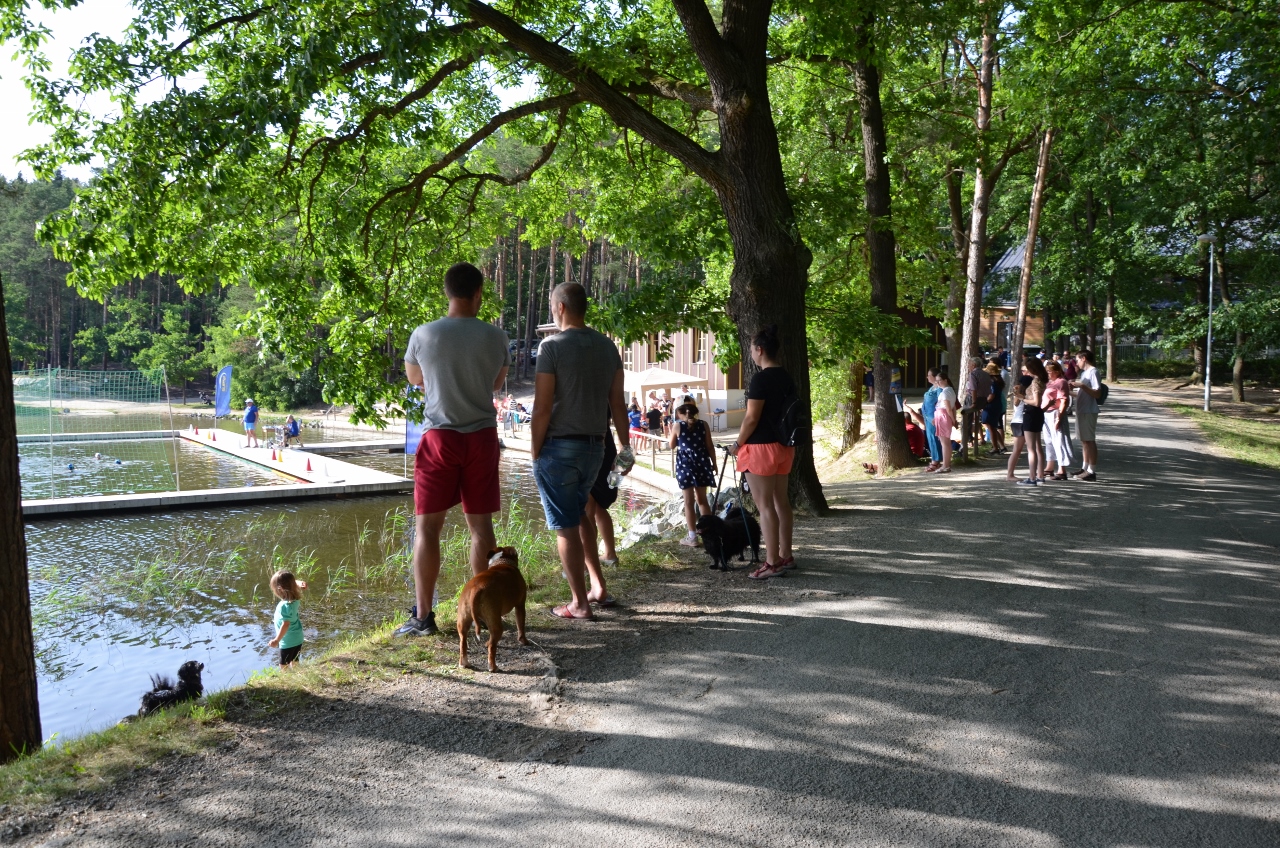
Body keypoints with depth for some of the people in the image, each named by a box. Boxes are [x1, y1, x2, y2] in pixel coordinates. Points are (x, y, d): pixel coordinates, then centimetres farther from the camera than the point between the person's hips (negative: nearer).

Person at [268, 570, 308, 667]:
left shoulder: (285, 606, -29)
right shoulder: (294, 599, -4)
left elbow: (285, 625, -28)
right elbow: (295, 583, 13)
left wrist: (276, 640, -22)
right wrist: (299, 583, -10)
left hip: (288, 642, -8)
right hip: (297, 639, 8)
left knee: (284, 666, 4)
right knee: (294, 664, 19)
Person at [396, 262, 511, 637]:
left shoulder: (424, 335, -6)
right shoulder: (494, 337, -3)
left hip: (440, 437, -2)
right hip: (482, 436, 2)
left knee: (427, 525, 3)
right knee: (480, 523, 10)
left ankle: (423, 616, 4)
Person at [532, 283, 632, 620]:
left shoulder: (553, 346, -12)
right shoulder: (608, 346, 6)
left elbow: (542, 408, -14)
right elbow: (617, 403, 7)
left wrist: (535, 452, -6)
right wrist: (625, 446, 13)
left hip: (559, 447, -6)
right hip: (594, 446, 7)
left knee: (565, 526, 2)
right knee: (578, 515, 24)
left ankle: (580, 603, 8)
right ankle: (598, 585, 23)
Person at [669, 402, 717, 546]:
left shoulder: (677, 426, -4)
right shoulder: (703, 425, 1)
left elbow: (672, 446, 8)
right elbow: (710, 446, 2)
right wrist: (714, 464, 13)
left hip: (685, 465, -3)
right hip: (702, 464, 3)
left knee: (689, 502, 1)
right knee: (702, 499, 16)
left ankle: (692, 537, 1)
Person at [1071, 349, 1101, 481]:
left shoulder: (1093, 372, -13)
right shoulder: (1084, 372, 17)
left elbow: (1097, 393, -21)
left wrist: (1082, 385, -26)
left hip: (1088, 412, -10)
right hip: (1082, 410, 10)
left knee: (1089, 440, -7)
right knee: (1084, 440, 16)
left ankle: (1092, 472, -4)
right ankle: (1085, 468, 25)